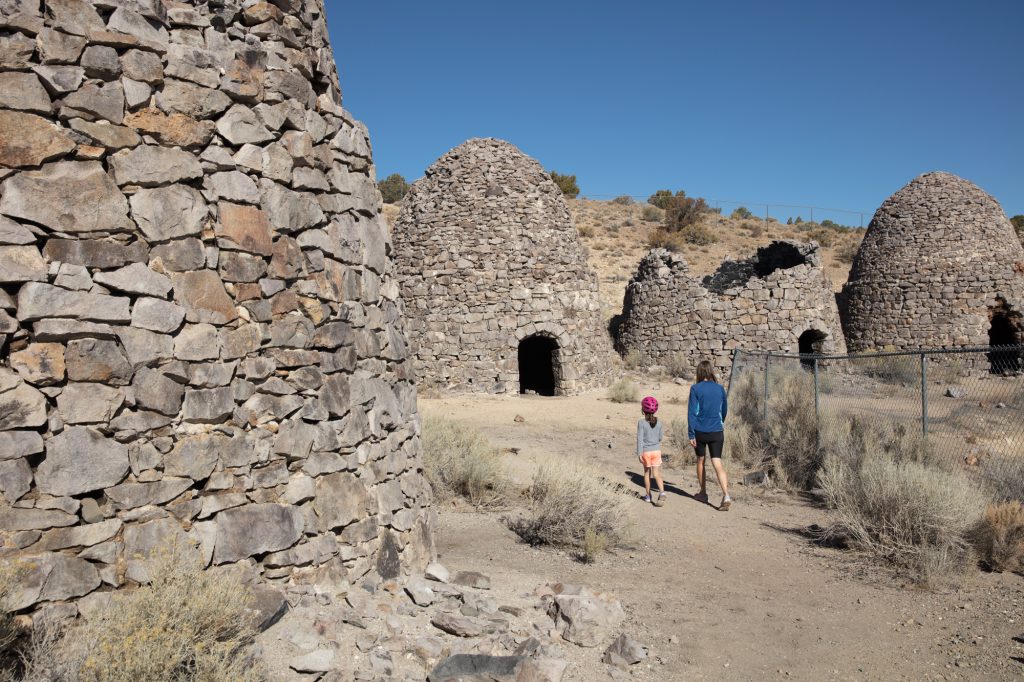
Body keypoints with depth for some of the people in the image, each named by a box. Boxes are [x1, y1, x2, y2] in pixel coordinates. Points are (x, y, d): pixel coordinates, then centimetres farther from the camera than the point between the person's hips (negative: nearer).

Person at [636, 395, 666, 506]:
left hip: (646, 451, -2)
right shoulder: (658, 423, 0)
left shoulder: (641, 423, -12)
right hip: (657, 450, 2)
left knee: (647, 473, 14)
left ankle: (648, 495, 23)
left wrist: (639, 453, -13)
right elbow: (660, 438, 11)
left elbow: (640, 439, -14)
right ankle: (662, 493, -20)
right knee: (657, 474, 1)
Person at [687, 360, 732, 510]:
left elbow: (692, 412, -10)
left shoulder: (696, 389, -7)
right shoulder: (720, 388, 3)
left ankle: (703, 493, 30)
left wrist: (691, 435, -8)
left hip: (700, 432, -2)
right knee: (717, 464, -1)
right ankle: (726, 496, -19)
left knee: (700, 461, 18)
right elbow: (724, 410, 15)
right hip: (717, 432, 2)